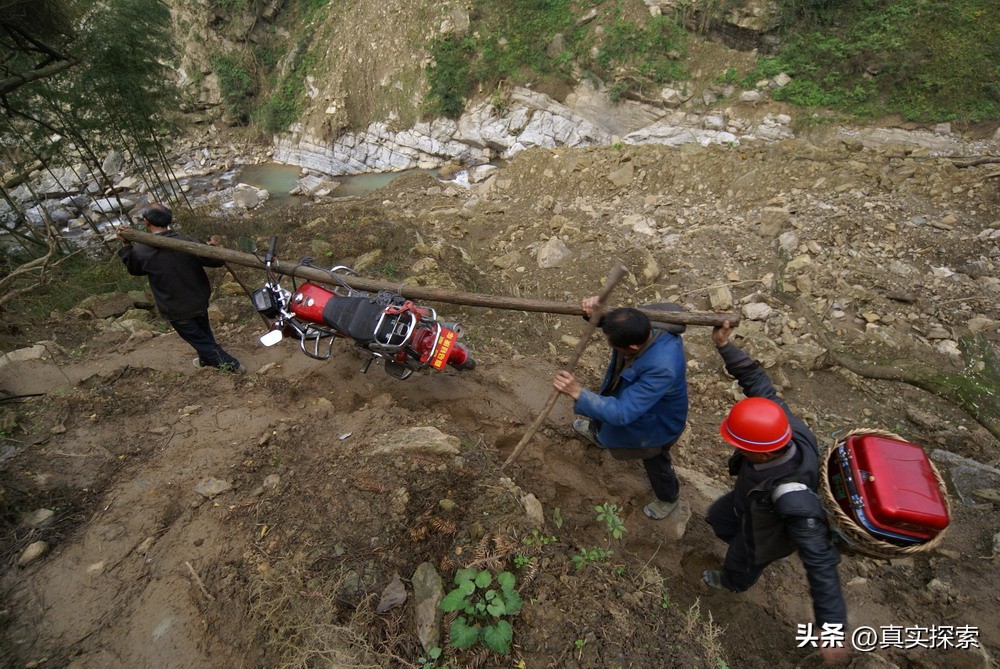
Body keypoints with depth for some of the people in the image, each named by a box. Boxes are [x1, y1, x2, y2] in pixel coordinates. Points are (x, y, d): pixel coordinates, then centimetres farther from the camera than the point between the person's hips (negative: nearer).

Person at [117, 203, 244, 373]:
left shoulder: (139, 251, -16)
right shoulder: (186, 242, -19)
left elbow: (133, 270, 6)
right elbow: (216, 261, -15)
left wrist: (126, 245, 7)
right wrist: (213, 247, 3)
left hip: (176, 310, -2)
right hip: (199, 301, 2)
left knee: (198, 338, 15)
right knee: (204, 332, 27)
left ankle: (230, 364, 17)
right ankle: (207, 359, 50)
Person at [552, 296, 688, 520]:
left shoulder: (662, 369, -50)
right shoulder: (644, 326, -29)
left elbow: (622, 412, -47)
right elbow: (616, 324, -9)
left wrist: (577, 392, -52)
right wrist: (594, 310, -32)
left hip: (656, 422, -7)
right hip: (630, 395, 7)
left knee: (655, 461, 24)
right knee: (602, 417, 35)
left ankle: (668, 498, 58)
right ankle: (596, 435, 73)